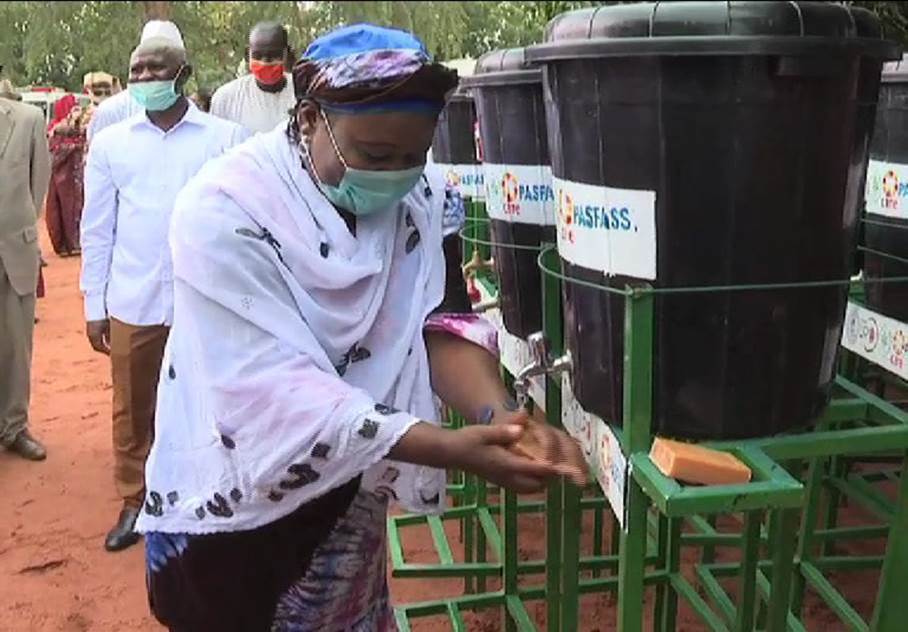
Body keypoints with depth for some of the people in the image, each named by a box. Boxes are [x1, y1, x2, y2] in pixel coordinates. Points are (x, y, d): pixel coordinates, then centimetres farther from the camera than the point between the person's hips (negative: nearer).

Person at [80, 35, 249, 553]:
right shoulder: (110, 142, 7)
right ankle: (135, 502, 30)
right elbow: (97, 228, 9)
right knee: (132, 409, 12)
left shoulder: (227, 138, -1)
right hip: (132, 302, 2)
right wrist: (94, 304, 7)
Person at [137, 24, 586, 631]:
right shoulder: (224, 211, -25)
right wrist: (451, 448, -38)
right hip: (233, 508, -4)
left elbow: (441, 320, -13)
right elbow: (270, 389, -31)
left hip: (350, 498, 5)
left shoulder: (423, 195, -8)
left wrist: (500, 416, -33)